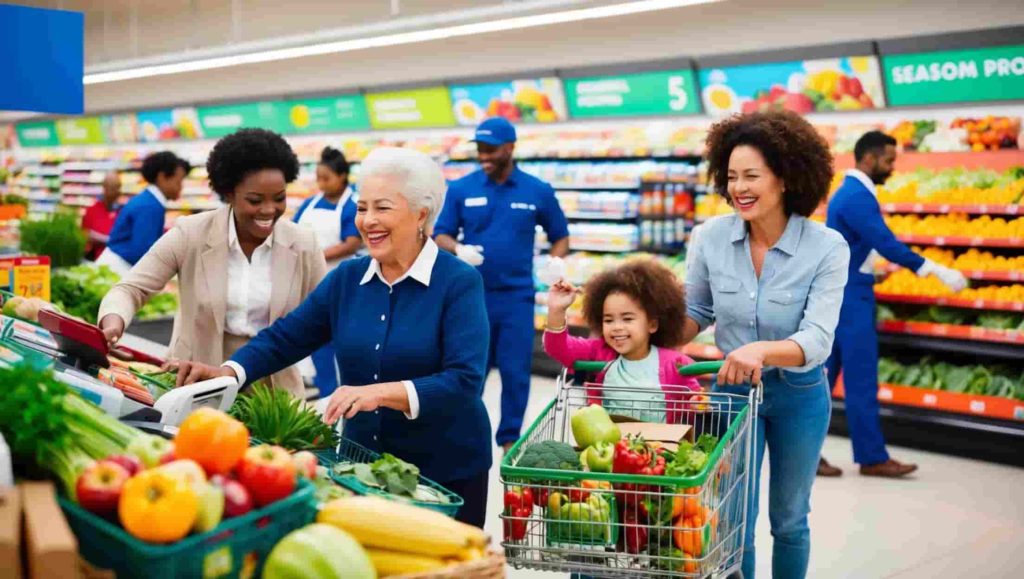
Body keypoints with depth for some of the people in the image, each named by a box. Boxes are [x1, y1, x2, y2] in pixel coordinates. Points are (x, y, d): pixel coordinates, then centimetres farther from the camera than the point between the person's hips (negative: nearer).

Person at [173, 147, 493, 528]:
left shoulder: (459, 282, -13)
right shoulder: (347, 278, 3)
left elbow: (465, 381, -22)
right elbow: (286, 337, 4)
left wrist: (380, 393, -34)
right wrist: (228, 372, -14)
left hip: (447, 471, -4)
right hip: (361, 461, 4)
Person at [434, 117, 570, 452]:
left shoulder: (538, 191, 2)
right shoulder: (460, 189, 0)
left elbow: (560, 236, 11)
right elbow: (441, 235, 2)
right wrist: (459, 250, -19)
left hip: (517, 297, 0)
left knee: (515, 371, 4)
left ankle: (510, 439, 18)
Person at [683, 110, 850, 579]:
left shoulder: (827, 248, -20)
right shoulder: (710, 238, -14)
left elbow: (817, 341, -27)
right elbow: (695, 312, 2)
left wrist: (761, 349, -46)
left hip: (798, 395, -1)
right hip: (731, 388, 1)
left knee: (789, 519, 18)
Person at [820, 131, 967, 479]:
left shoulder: (849, 192, 15)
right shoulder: (858, 197, -17)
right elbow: (887, 245, -25)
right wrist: (937, 271, -25)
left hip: (838, 293, 10)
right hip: (850, 296, -10)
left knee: (824, 374, 10)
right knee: (861, 378, -4)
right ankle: (872, 457, 3)